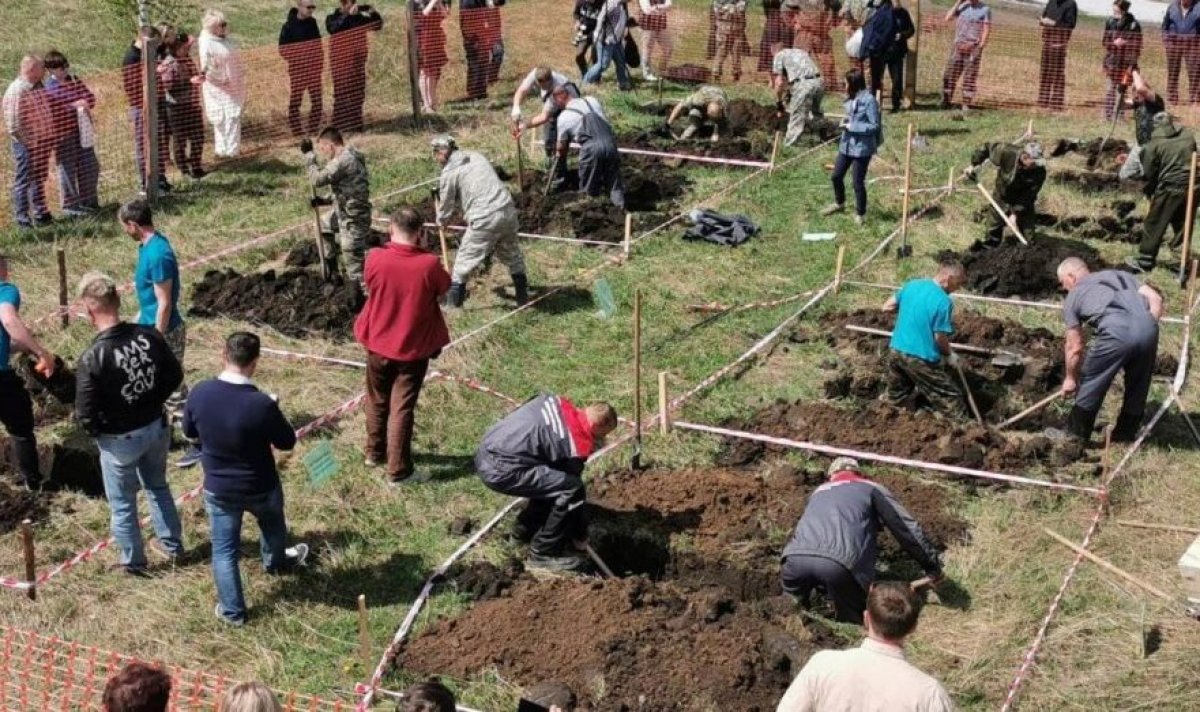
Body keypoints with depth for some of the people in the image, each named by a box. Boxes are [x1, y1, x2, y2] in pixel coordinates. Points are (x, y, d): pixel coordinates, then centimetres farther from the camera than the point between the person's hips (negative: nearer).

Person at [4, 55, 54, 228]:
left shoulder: (38, 87, 7)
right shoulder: (16, 91, -20)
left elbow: (48, 111, 20)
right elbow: (13, 125, -22)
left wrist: (49, 138, 14)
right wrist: (29, 143, -18)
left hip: (42, 142, 8)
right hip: (27, 144, -8)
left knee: (39, 179, 19)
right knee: (23, 181, 2)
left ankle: (40, 213, 32)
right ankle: (22, 219, 10)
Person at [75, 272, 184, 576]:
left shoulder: (92, 358, -27)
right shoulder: (149, 335, -14)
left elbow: (86, 415, -21)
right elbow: (175, 376, -1)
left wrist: (95, 431, 0)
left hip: (119, 438, -5)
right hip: (157, 427, 5)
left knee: (122, 503, 18)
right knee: (158, 485, 29)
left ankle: (133, 562, 34)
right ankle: (173, 544, 43)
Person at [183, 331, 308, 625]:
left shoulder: (200, 392, -19)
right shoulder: (262, 404, -31)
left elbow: (189, 431, 0)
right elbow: (287, 442, -13)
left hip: (218, 488, 2)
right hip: (261, 487, -1)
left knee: (224, 549, 19)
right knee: (273, 527, 31)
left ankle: (233, 610, 29)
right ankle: (276, 562, 60)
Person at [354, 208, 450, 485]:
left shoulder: (375, 259, -17)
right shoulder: (429, 264, -21)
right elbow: (443, 292, -2)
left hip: (378, 344, 2)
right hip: (413, 348, -2)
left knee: (377, 402, 22)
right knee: (402, 408, 6)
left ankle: (375, 453, 39)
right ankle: (398, 471, 12)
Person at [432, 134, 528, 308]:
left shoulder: (449, 172, -2)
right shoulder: (477, 156, 17)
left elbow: (447, 204, 7)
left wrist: (441, 221, 30)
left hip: (484, 220, -6)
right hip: (508, 211, 6)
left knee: (464, 260, 7)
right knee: (512, 255, 22)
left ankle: (452, 304, 12)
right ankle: (523, 298, 31)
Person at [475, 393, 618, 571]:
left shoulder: (558, 402, 9)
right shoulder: (576, 447, -12)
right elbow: (573, 488, -2)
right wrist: (580, 535, 13)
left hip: (486, 451, 9)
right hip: (499, 470, -9)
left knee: (552, 481, 22)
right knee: (571, 489, -12)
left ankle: (525, 529, 33)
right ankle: (543, 553, -1)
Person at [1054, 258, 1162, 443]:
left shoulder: (1073, 296, 23)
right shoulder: (1119, 274, 34)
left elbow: (1075, 347, 24)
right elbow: (1155, 299, 19)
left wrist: (1070, 378, 36)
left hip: (1116, 330, -4)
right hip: (1147, 327, 4)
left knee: (1091, 381, 16)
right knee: (1138, 385, 23)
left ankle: (1076, 435, 25)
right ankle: (1125, 436, 34)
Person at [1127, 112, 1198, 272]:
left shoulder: (1153, 145, -3)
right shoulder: (1188, 135, 9)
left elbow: (1149, 174, 0)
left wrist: (1150, 193, 14)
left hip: (1170, 188, -5)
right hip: (1192, 186, 5)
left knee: (1155, 225, 5)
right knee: (1184, 223, 19)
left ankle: (1145, 261, 8)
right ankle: (1184, 256, 26)